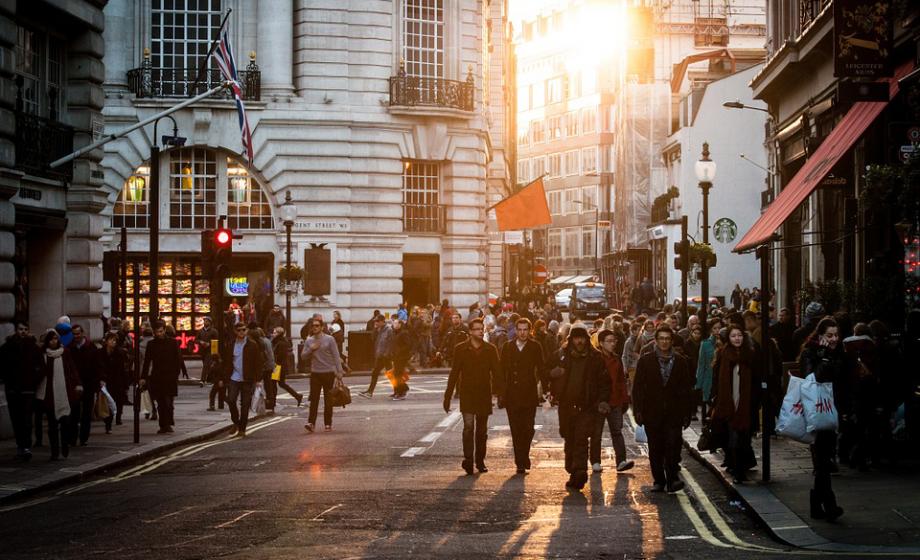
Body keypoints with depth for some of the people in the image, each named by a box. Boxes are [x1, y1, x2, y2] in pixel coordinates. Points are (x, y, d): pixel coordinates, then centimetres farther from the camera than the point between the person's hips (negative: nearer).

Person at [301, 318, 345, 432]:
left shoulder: (329, 339, -2)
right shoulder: (308, 341, 8)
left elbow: (336, 356, -4)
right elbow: (303, 356, 8)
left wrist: (339, 371, -10)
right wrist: (311, 349, -10)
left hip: (328, 372, -2)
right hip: (315, 373, 2)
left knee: (328, 400, 5)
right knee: (314, 399, -7)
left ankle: (328, 423, 12)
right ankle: (311, 423, -12)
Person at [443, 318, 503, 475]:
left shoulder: (490, 350, 4)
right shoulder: (461, 349, 0)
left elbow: (497, 373, 6)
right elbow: (454, 373, 1)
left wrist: (501, 393, -3)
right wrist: (448, 397, -1)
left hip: (484, 395, 2)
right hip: (467, 394, -2)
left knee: (482, 430, 8)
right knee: (468, 426, -16)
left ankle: (480, 461, 18)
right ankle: (468, 459, -17)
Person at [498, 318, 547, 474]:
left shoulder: (535, 347, 4)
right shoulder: (507, 347, 7)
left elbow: (541, 369, 5)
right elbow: (502, 371, 8)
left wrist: (546, 388, -2)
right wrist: (500, 393, 4)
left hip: (529, 395, -1)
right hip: (512, 395, 1)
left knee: (528, 429, -5)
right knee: (516, 430, 2)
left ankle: (523, 460, 13)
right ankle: (521, 462, 8)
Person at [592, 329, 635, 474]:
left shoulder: (617, 359, 10)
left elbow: (622, 380, 15)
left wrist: (625, 399, 11)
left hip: (615, 402, 4)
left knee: (617, 431, -2)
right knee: (596, 433, 5)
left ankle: (621, 461, -7)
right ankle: (595, 462, 11)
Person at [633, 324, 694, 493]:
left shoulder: (680, 361, 8)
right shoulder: (645, 361, 6)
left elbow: (686, 389, 8)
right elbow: (638, 388, 4)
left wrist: (686, 414, 3)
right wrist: (638, 411, -4)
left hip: (674, 412, 0)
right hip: (652, 413, 0)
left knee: (673, 444, -13)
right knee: (655, 449, 4)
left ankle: (672, 479, -8)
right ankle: (659, 480, 13)